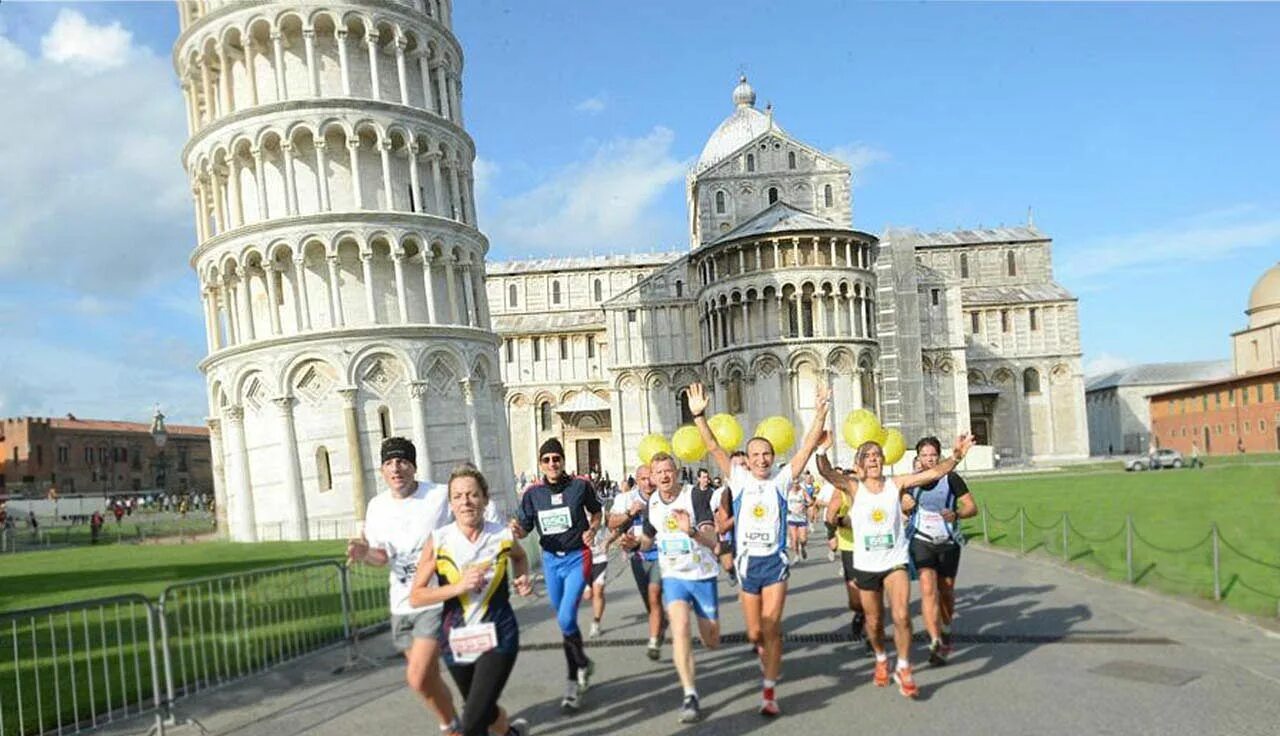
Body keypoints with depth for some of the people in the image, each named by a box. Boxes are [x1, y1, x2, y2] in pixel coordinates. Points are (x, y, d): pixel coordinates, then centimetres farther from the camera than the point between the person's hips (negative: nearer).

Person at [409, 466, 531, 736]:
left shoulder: (503, 536, -7)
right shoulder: (438, 541, -11)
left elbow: (520, 556, 18)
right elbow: (415, 597, -11)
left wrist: (523, 579, -2)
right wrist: (459, 586, -22)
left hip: (497, 639, -2)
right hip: (457, 641, 2)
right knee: (481, 712, 23)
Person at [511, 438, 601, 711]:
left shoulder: (580, 485, -6)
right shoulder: (533, 492, -1)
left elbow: (596, 512, 11)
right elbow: (524, 529, 2)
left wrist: (592, 530, -8)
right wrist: (517, 530, -20)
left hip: (577, 558, -4)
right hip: (551, 560, 4)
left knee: (566, 619, -14)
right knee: (563, 620, 12)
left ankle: (573, 681, 7)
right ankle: (582, 667, 32)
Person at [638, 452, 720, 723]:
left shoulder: (696, 496, -14)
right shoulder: (651, 504, 1)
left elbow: (712, 540, -22)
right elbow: (649, 540, 19)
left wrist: (691, 531, -42)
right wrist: (635, 543, -3)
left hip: (703, 575, -2)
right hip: (673, 576, 2)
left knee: (712, 642, 9)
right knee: (680, 629, -22)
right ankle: (690, 696, -15)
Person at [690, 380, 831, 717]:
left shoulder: (781, 479, 0)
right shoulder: (739, 479, 1)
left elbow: (808, 447, -7)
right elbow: (713, 448, -6)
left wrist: (820, 414, -17)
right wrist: (699, 416, -17)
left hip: (775, 562, -1)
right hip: (747, 562, 1)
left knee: (771, 628, -8)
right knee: (754, 633, 10)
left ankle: (769, 693, 0)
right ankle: (765, 652, 45)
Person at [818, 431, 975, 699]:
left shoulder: (897, 484, -4)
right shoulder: (854, 487, -6)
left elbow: (934, 473, -11)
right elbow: (826, 472, -23)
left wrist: (956, 456, -27)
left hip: (895, 562, 0)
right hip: (866, 565, 1)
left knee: (902, 616, -16)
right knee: (874, 622, 14)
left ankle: (903, 670, 5)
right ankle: (881, 660, 43)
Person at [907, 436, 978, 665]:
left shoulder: (951, 478, -7)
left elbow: (972, 507, -8)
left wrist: (956, 514, -27)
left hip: (948, 543, 0)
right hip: (922, 541, 0)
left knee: (946, 592, 12)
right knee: (928, 589, -17)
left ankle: (945, 630, 40)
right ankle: (936, 643, -20)